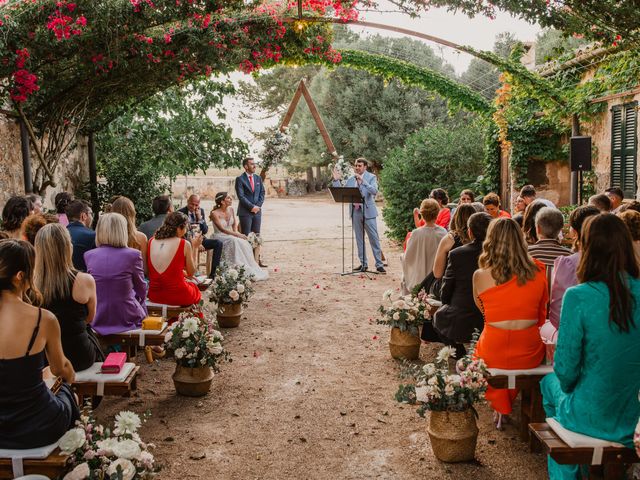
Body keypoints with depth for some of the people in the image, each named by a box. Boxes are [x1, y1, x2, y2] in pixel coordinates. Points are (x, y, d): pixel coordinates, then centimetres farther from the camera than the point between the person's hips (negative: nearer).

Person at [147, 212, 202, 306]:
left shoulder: (151, 241, 2)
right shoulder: (184, 244, -11)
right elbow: (191, 273, -2)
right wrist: (195, 247, 5)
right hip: (177, 296, -4)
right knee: (196, 288, 30)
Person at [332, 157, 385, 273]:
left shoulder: (371, 177, -2)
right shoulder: (350, 179, 10)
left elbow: (374, 191, -20)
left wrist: (362, 180, -27)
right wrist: (336, 180, -2)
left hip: (368, 211, -5)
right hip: (355, 212, 5)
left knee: (374, 239, -3)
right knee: (359, 239, 9)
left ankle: (379, 264, 3)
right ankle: (363, 264, 18)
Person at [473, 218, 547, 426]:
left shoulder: (480, 276, -11)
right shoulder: (538, 272, -5)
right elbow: (541, 317, 8)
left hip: (492, 354, -2)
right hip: (530, 354, 2)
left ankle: (500, 405, 36)